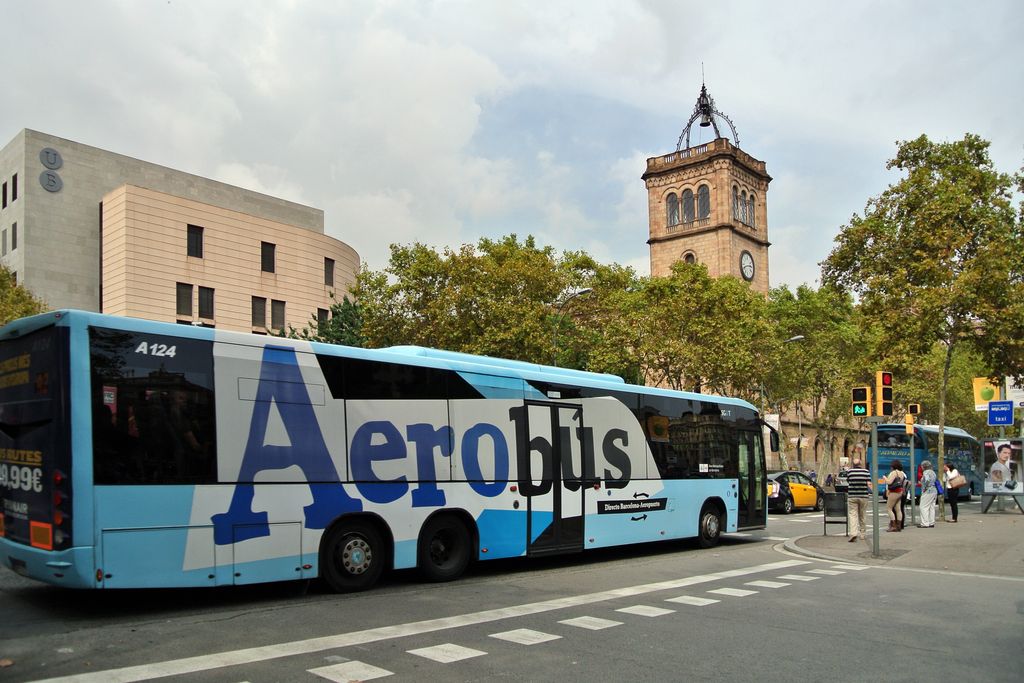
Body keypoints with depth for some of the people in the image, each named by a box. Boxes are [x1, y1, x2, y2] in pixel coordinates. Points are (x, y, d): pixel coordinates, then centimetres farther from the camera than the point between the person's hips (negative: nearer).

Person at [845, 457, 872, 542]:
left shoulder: (849, 471, -1)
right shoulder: (866, 471, 0)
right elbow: (869, 484, -7)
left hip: (852, 496, -2)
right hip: (863, 496, 2)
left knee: (852, 515, -3)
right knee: (862, 516, 15)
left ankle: (853, 533, -21)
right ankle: (863, 534, 23)